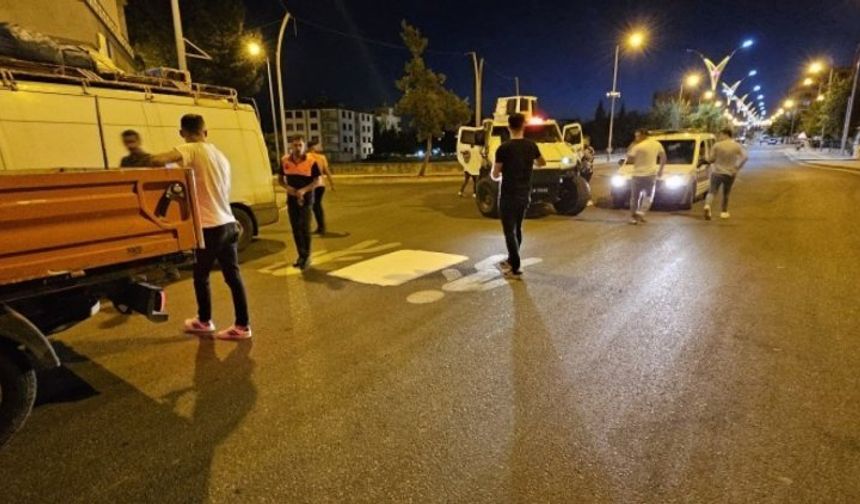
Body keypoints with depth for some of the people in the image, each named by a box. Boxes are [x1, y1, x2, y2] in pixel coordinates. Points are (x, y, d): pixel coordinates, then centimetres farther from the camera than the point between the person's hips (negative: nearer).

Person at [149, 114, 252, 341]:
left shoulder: (192, 150, -9)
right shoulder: (220, 155, 14)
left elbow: (157, 160, -25)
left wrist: (163, 164, -2)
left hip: (210, 226, -7)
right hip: (228, 224, 7)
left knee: (201, 276, 13)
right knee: (233, 275, 9)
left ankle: (204, 322, 30)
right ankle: (242, 325, 14)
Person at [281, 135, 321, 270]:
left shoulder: (311, 161, -10)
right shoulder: (285, 161, 0)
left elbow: (317, 181, -8)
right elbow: (281, 179, 11)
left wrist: (304, 190, -21)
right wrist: (287, 187, -11)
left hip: (306, 199, -4)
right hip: (291, 199, 4)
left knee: (305, 228, -1)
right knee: (295, 228, 10)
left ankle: (307, 257, 10)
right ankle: (301, 255, 22)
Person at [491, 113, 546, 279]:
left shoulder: (504, 148, -14)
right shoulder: (531, 146, 1)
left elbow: (495, 175, -10)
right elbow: (542, 163, 20)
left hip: (508, 196, -5)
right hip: (525, 195, 6)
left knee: (509, 231, 0)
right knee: (517, 229, 18)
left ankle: (515, 269, -2)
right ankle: (511, 261, 33)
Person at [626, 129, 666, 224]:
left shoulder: (638, 146, -13)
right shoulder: (657, 144, 5)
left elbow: (629, 157, -5)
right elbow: (663, 157, 12)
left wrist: (632, 146, 3)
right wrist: (660, 170, 20)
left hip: (638, 175, -3)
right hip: (651, 175, 4)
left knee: (635, 197, 7)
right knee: (648, 196, 15)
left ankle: (633, 217, 10)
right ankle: (640, 213, -1)